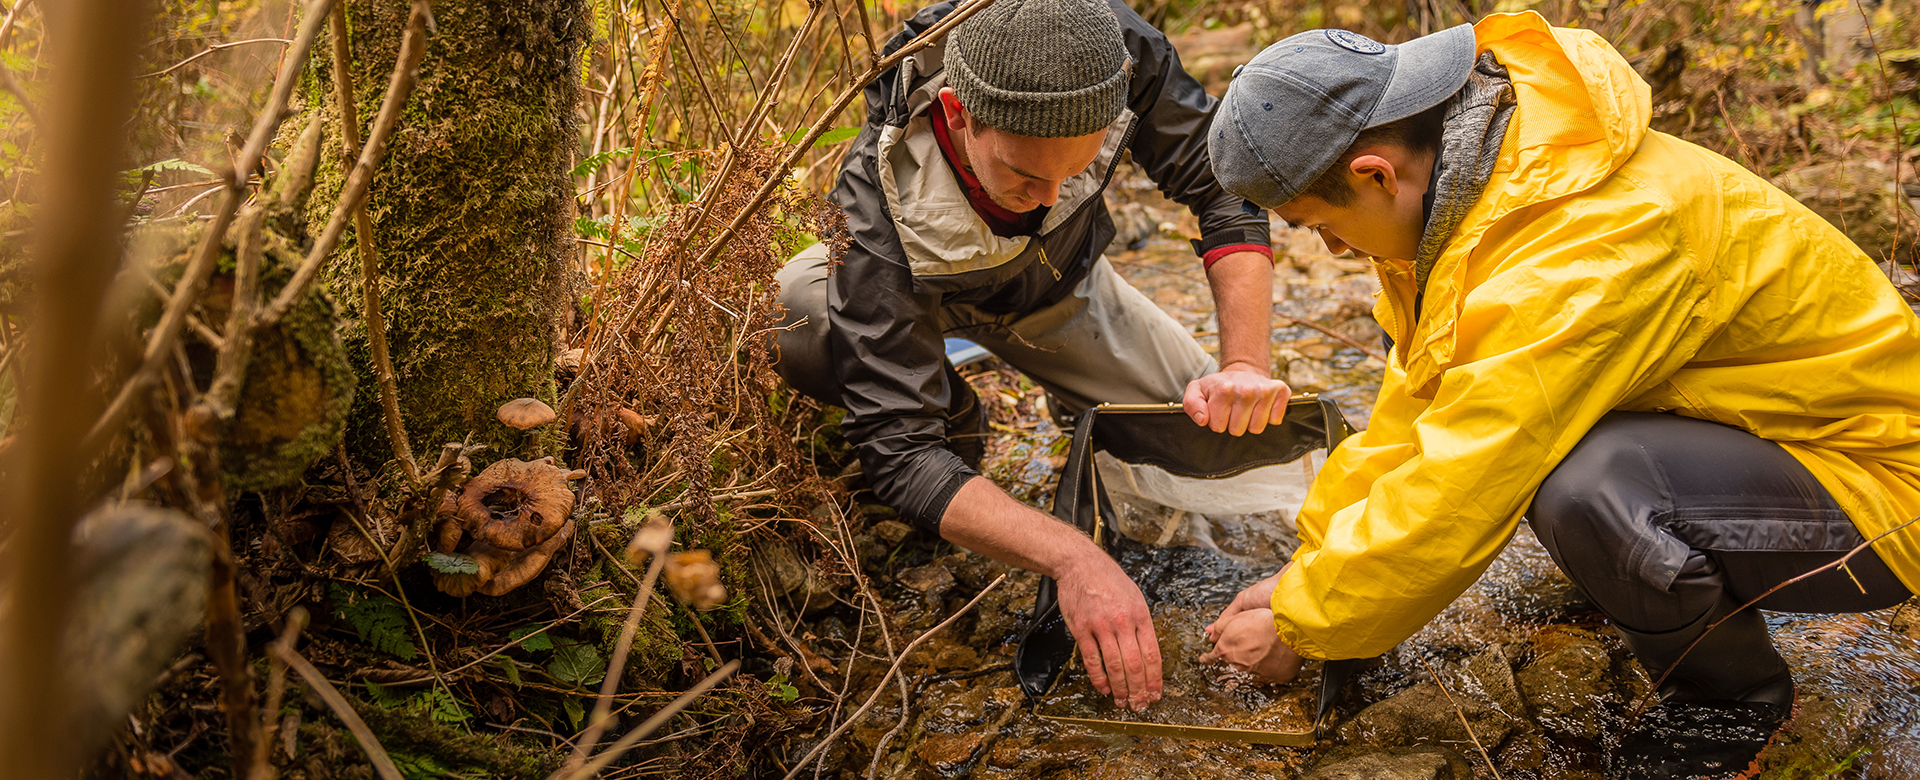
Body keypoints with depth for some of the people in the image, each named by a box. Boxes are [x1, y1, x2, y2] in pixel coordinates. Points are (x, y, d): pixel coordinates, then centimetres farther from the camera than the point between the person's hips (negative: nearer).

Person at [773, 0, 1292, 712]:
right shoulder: (883, 205, -44)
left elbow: (1226, 183, -24)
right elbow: (899, 450, -46)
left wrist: (1245, 365, -40)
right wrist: (1071, 557, -59)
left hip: (1057, 287, 3)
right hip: (918, 294, -3)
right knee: (794, 319, -36)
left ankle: (1082, 403, 25)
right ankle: (953, 422, -4)